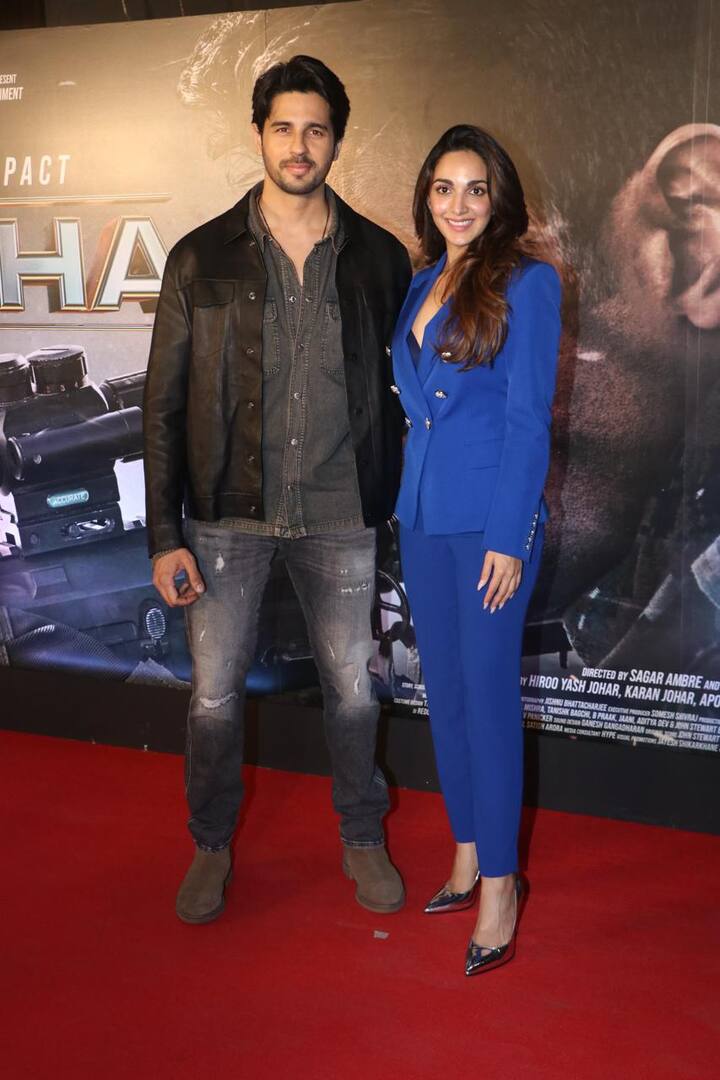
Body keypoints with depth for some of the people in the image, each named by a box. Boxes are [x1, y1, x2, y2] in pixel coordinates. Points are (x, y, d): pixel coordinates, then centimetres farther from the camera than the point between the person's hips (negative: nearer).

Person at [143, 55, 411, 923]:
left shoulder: (378, 257, 0)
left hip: (339, 513, 1)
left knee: (351, 686, 12)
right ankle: (211, 845, 32)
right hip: (228, 511, 0)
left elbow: (402, 379, 8)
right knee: (214, 691, 9)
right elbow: (164, 404, -3)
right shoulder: (202, 258, -3)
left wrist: (396, 492, 1)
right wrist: (165, 536, -7)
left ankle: (362, 839, 34)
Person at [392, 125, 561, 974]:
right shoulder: (422, 284, 13)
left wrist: (509, 535, -15)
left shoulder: (526, 281, -6)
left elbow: (528, 417, -11)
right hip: (422, 512, 7)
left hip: (490, 515, -7)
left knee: (488, 691, -2)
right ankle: (468, 854, 26)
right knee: (443, 689, 12)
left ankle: (499, 881, 10)